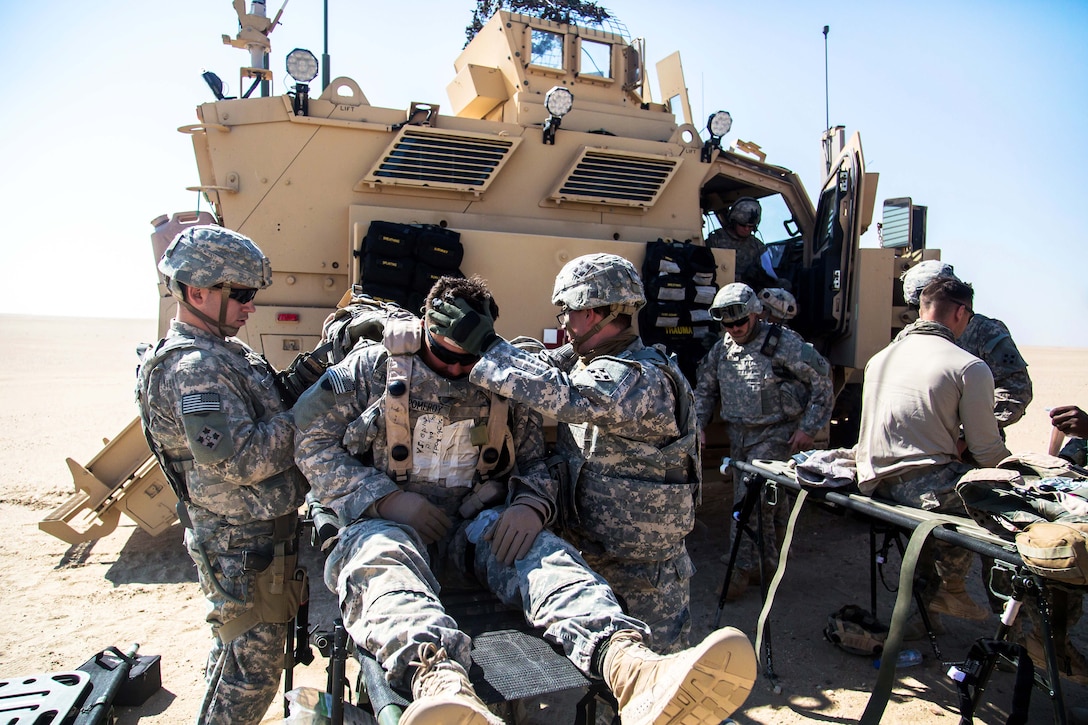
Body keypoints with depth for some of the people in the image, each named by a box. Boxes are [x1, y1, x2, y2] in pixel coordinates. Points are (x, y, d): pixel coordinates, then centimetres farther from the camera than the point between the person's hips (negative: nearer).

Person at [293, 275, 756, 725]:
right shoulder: (373, 366, -1)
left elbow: (536, 460, 10)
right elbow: (310, 438, -2)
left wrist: (532, 504, -15)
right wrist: (385, 498, -14)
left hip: (475, 523, 2)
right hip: (383, 522, -1)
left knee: (537, 549, -29)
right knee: (381, 561, -37)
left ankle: (627, 667, -54)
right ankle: (438, 679, -67)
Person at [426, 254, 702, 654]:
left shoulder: (644, 377, -25)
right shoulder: (582, 362, 5)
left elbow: (566, 396, -38)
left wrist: (486, 346, -33)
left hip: (648, 565, -8)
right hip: (590, 554, 8)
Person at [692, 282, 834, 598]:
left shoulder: (784, 343, -12)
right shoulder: (721, 349, 5)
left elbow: (822, 384, -8)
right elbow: (704, 388, 16)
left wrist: (808, 429, -11)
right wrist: (698, 425, 6)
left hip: (775, 434, -6)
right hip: (739, 435, 6)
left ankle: (746, 566, 2)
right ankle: (768, 559, 30)